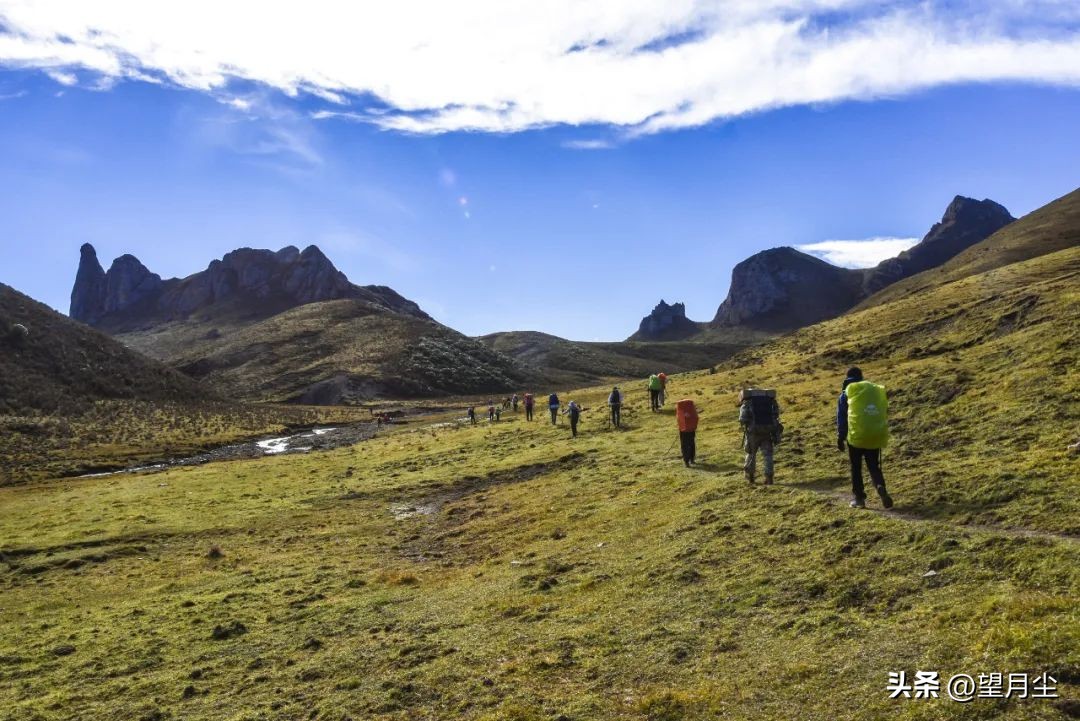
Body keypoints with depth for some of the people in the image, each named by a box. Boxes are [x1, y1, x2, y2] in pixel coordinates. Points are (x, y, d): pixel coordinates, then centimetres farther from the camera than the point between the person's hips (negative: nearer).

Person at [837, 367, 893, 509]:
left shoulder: (846, 393, 3)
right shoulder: (877, 390, 14)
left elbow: (841, 418, 0)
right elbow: (885, 414, 17)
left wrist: (840, 438, 3)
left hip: (856, 436, -3)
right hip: (876, 436, 3)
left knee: (856, 467, 13)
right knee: (874, 466, 14)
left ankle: (859, 498, 12)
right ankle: (881, 488, -13)